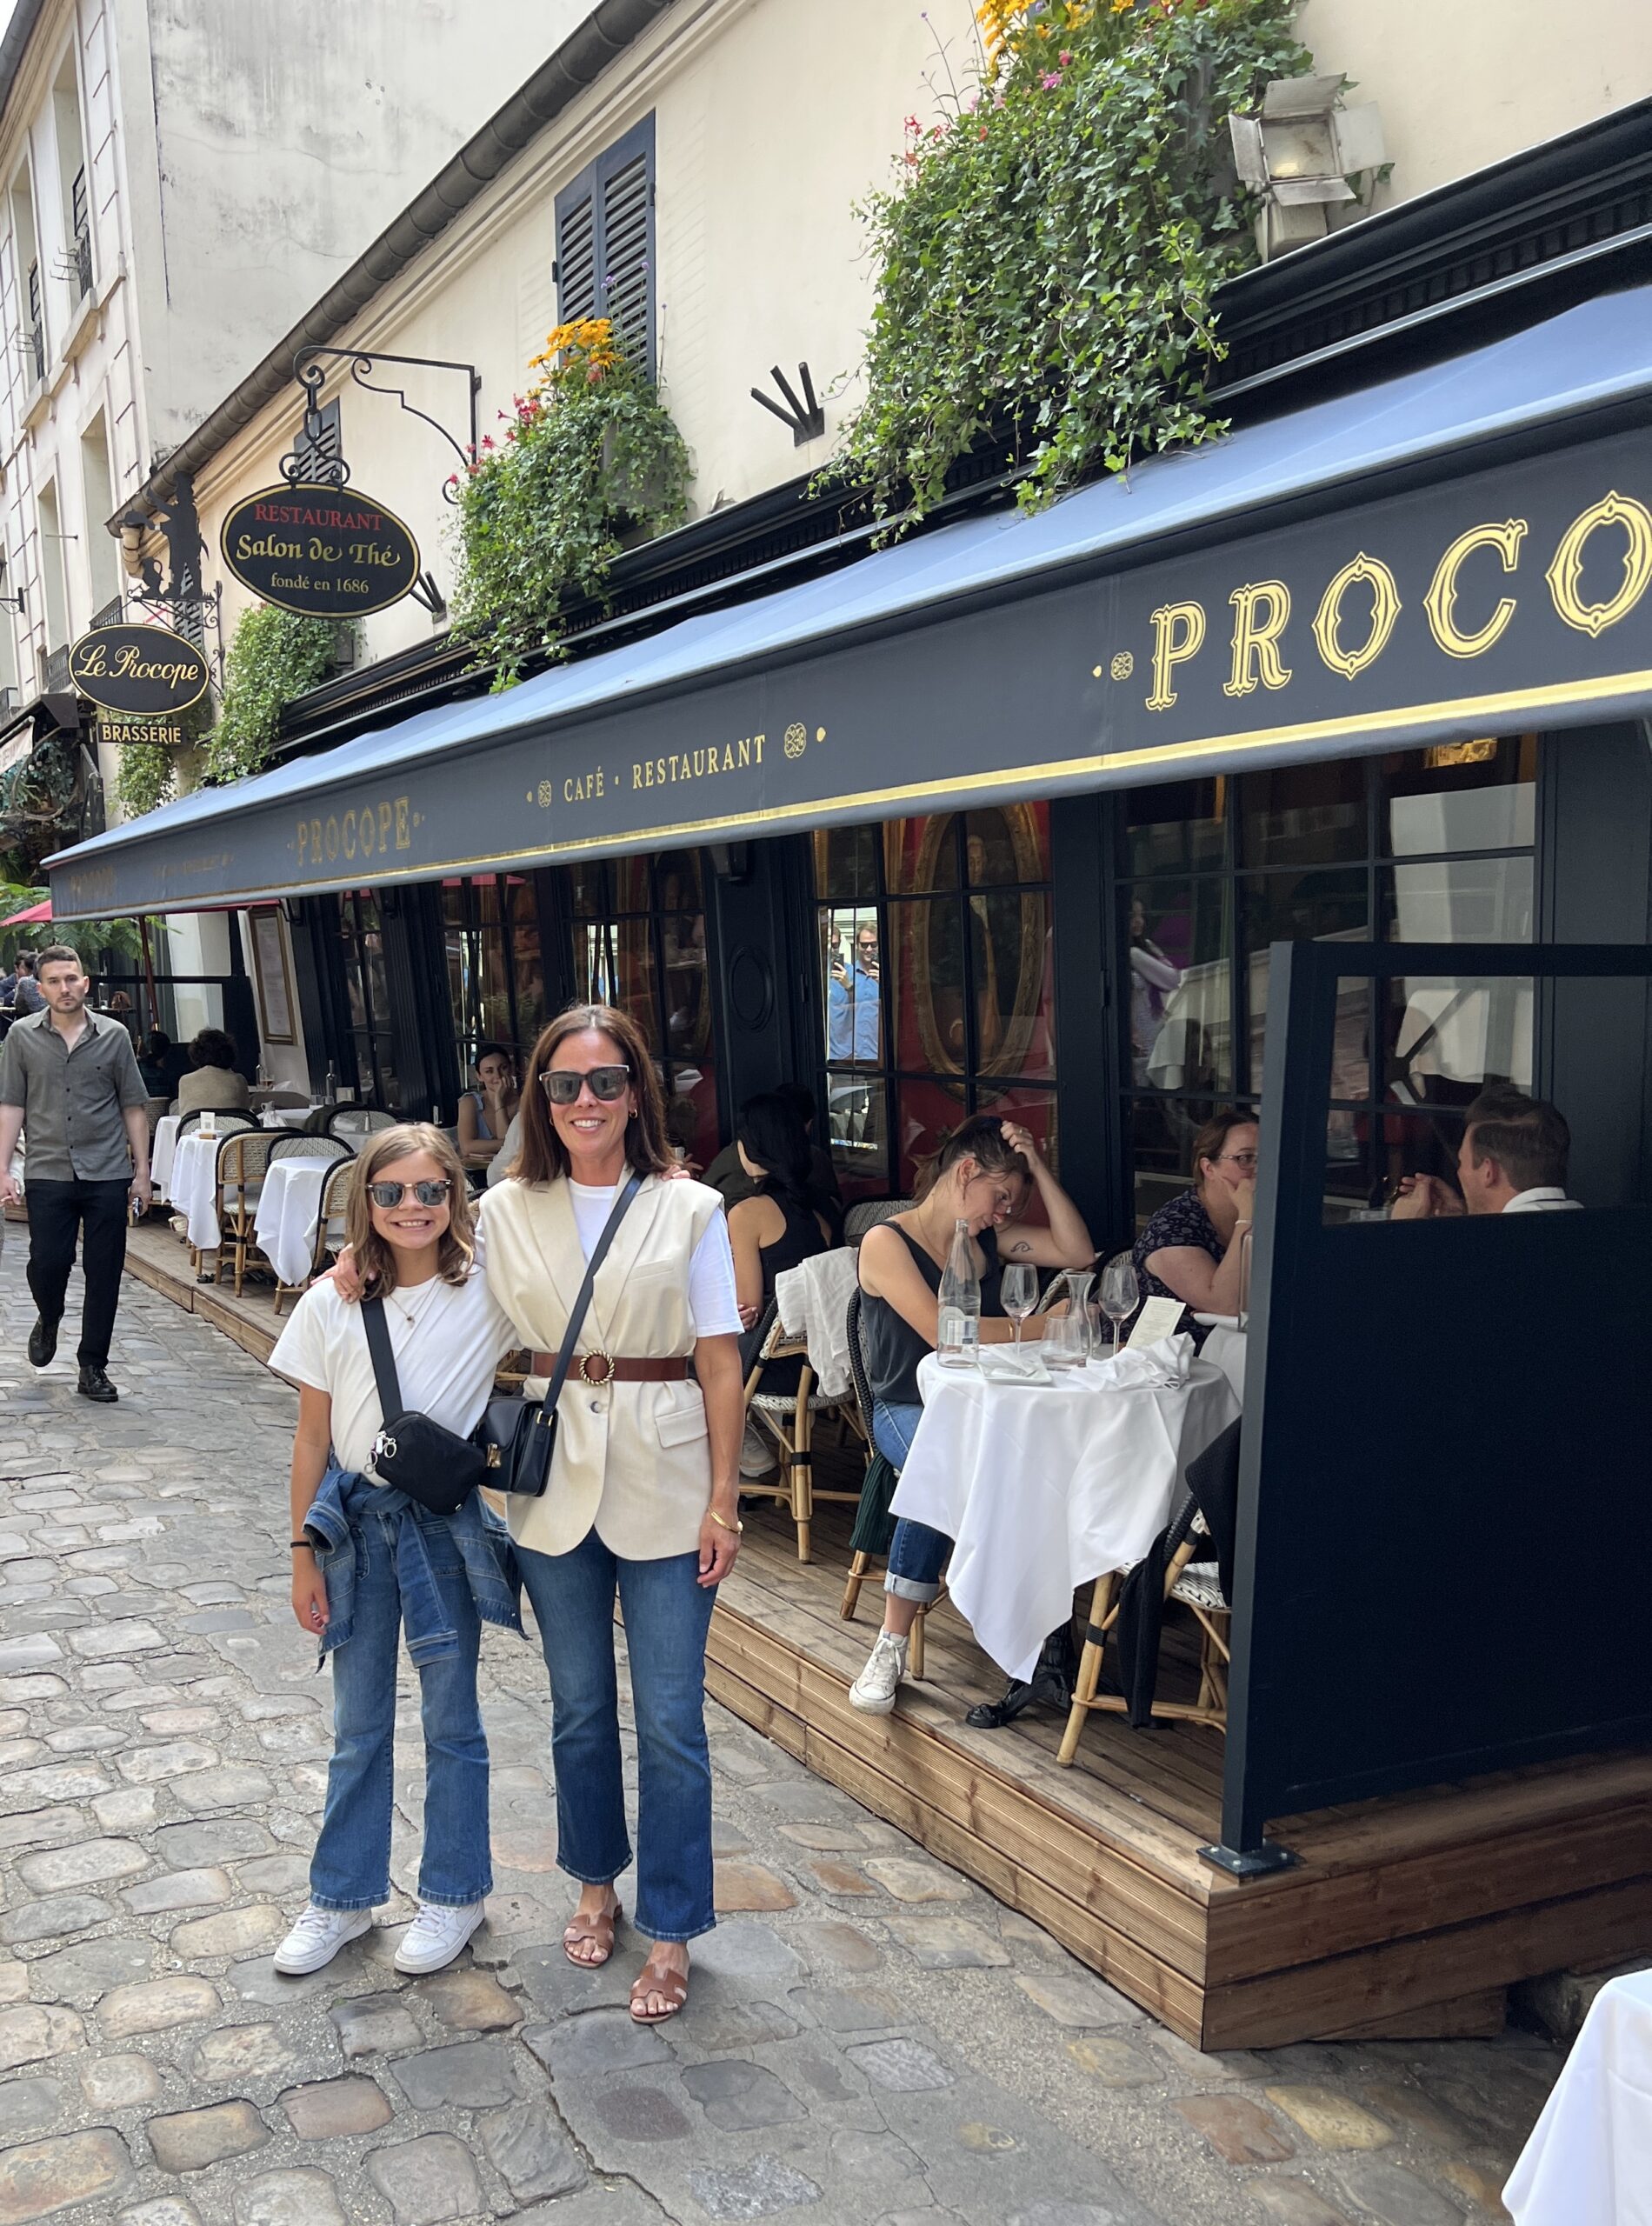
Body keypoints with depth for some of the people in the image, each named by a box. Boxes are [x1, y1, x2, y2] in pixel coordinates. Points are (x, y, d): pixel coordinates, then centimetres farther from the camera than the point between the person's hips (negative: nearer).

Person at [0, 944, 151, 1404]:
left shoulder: (113, 1035, 4)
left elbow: (133, 1108, 7)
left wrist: (141, 1171, 4)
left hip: (108, 1175, 0)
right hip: (49, 1174, 0)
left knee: (104, 1274, 2)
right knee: (47, 1263, -4)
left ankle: (93, 1369, 14)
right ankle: (49, 1319, 31)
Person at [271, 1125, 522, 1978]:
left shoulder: (488, 1290, -10)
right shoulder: (330, 1305, -5)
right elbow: (312, 1440, 1)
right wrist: (304, 1555, 2)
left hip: (448, 1524, -2)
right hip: (355, 1522, 2)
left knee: (451, 1723, 12)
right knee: (357, 1728, 15)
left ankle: (455, 1893, 30)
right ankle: (343, 1897, 32)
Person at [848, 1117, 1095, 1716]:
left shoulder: (990, 1238, 16)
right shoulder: (886, 1243, -4)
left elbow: (1077, 1253, 6)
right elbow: (944, 1333, -16)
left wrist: (1039, 1168, 3)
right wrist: (1042, 1325, -12)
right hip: (908, 1410, -5)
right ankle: (891, 1647, -28)